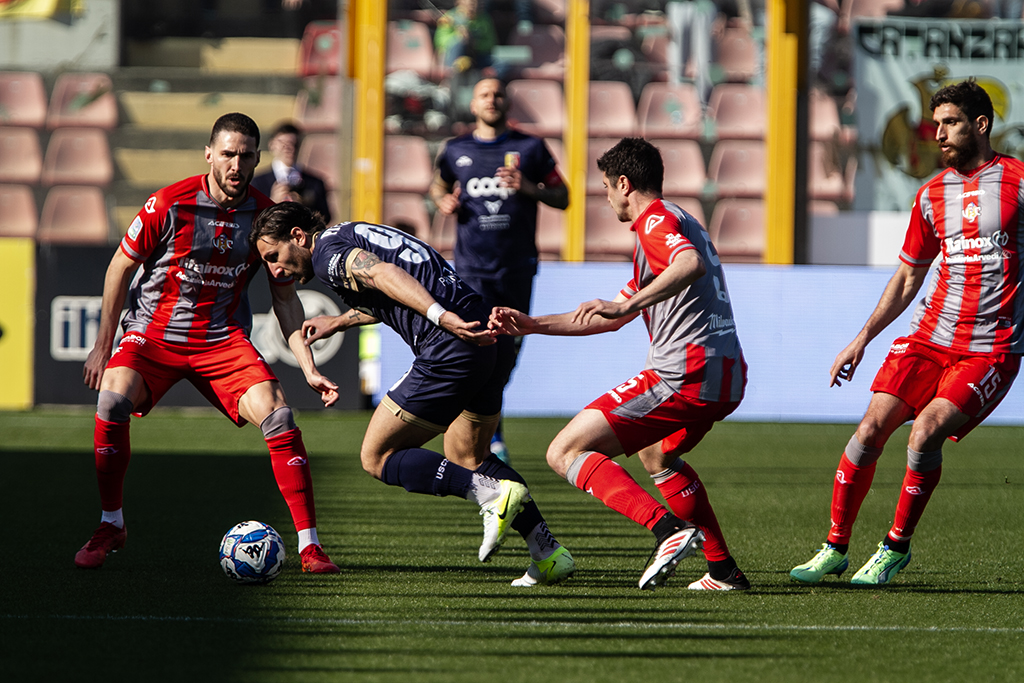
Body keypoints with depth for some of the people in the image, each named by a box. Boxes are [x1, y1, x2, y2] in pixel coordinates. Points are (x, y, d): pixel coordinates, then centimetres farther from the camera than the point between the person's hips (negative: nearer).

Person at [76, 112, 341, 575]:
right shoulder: (169, 204, -14)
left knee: (277, 415, -20)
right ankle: (110, 526, -8)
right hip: (153, 331, -2)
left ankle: (309, 545, -12)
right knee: (112, 401, -29)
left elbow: (285, 298, 5)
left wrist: (309, 369, -4)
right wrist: (103, 345, 0)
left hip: (223, 340, 2)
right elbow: (121, 266, -1)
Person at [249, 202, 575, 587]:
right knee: (466, 458, 26)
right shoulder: (353, 237, 28)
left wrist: (444, 318, -33)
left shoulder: (327, 251, -1)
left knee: (377, 458, 3)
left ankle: (493, 494, -11)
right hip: (492, 342, 9)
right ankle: (549, 553, 19)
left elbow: (385, 274, -20)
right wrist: (338, 322, 58)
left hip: (452, 349, -9)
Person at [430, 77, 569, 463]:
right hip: (472, 267, -1)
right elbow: (438, 185, 25)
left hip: (517, 267, 1)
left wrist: (528, 188, -12)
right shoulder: (456, 151, 6)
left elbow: (562, 198, 6)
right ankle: (493, 439, -11)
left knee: (509, 348, 9)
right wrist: (443, 202, 2)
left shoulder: (529, 148, 3)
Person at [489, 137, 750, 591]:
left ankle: (669, 530, -28)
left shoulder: (656, 219, -4)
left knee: (566, 453, -9)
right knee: (655, 454, 38)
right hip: (727, 379, 10)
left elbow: (691, 264, -29)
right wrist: (531, 325, 32)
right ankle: (723, 571, 28)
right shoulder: (679, 222, 28)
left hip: (685, 374, -10)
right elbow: (610, 319, 33)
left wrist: (626, 304, -34)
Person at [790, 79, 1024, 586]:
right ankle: (835, 548, 3)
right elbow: (908, 277, 21)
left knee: (926, 430, -22)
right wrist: (862, 339, 16)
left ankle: (897, 546, -4)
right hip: (929, 336, 5)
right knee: (872, 426, -10)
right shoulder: (932, 194, 12)